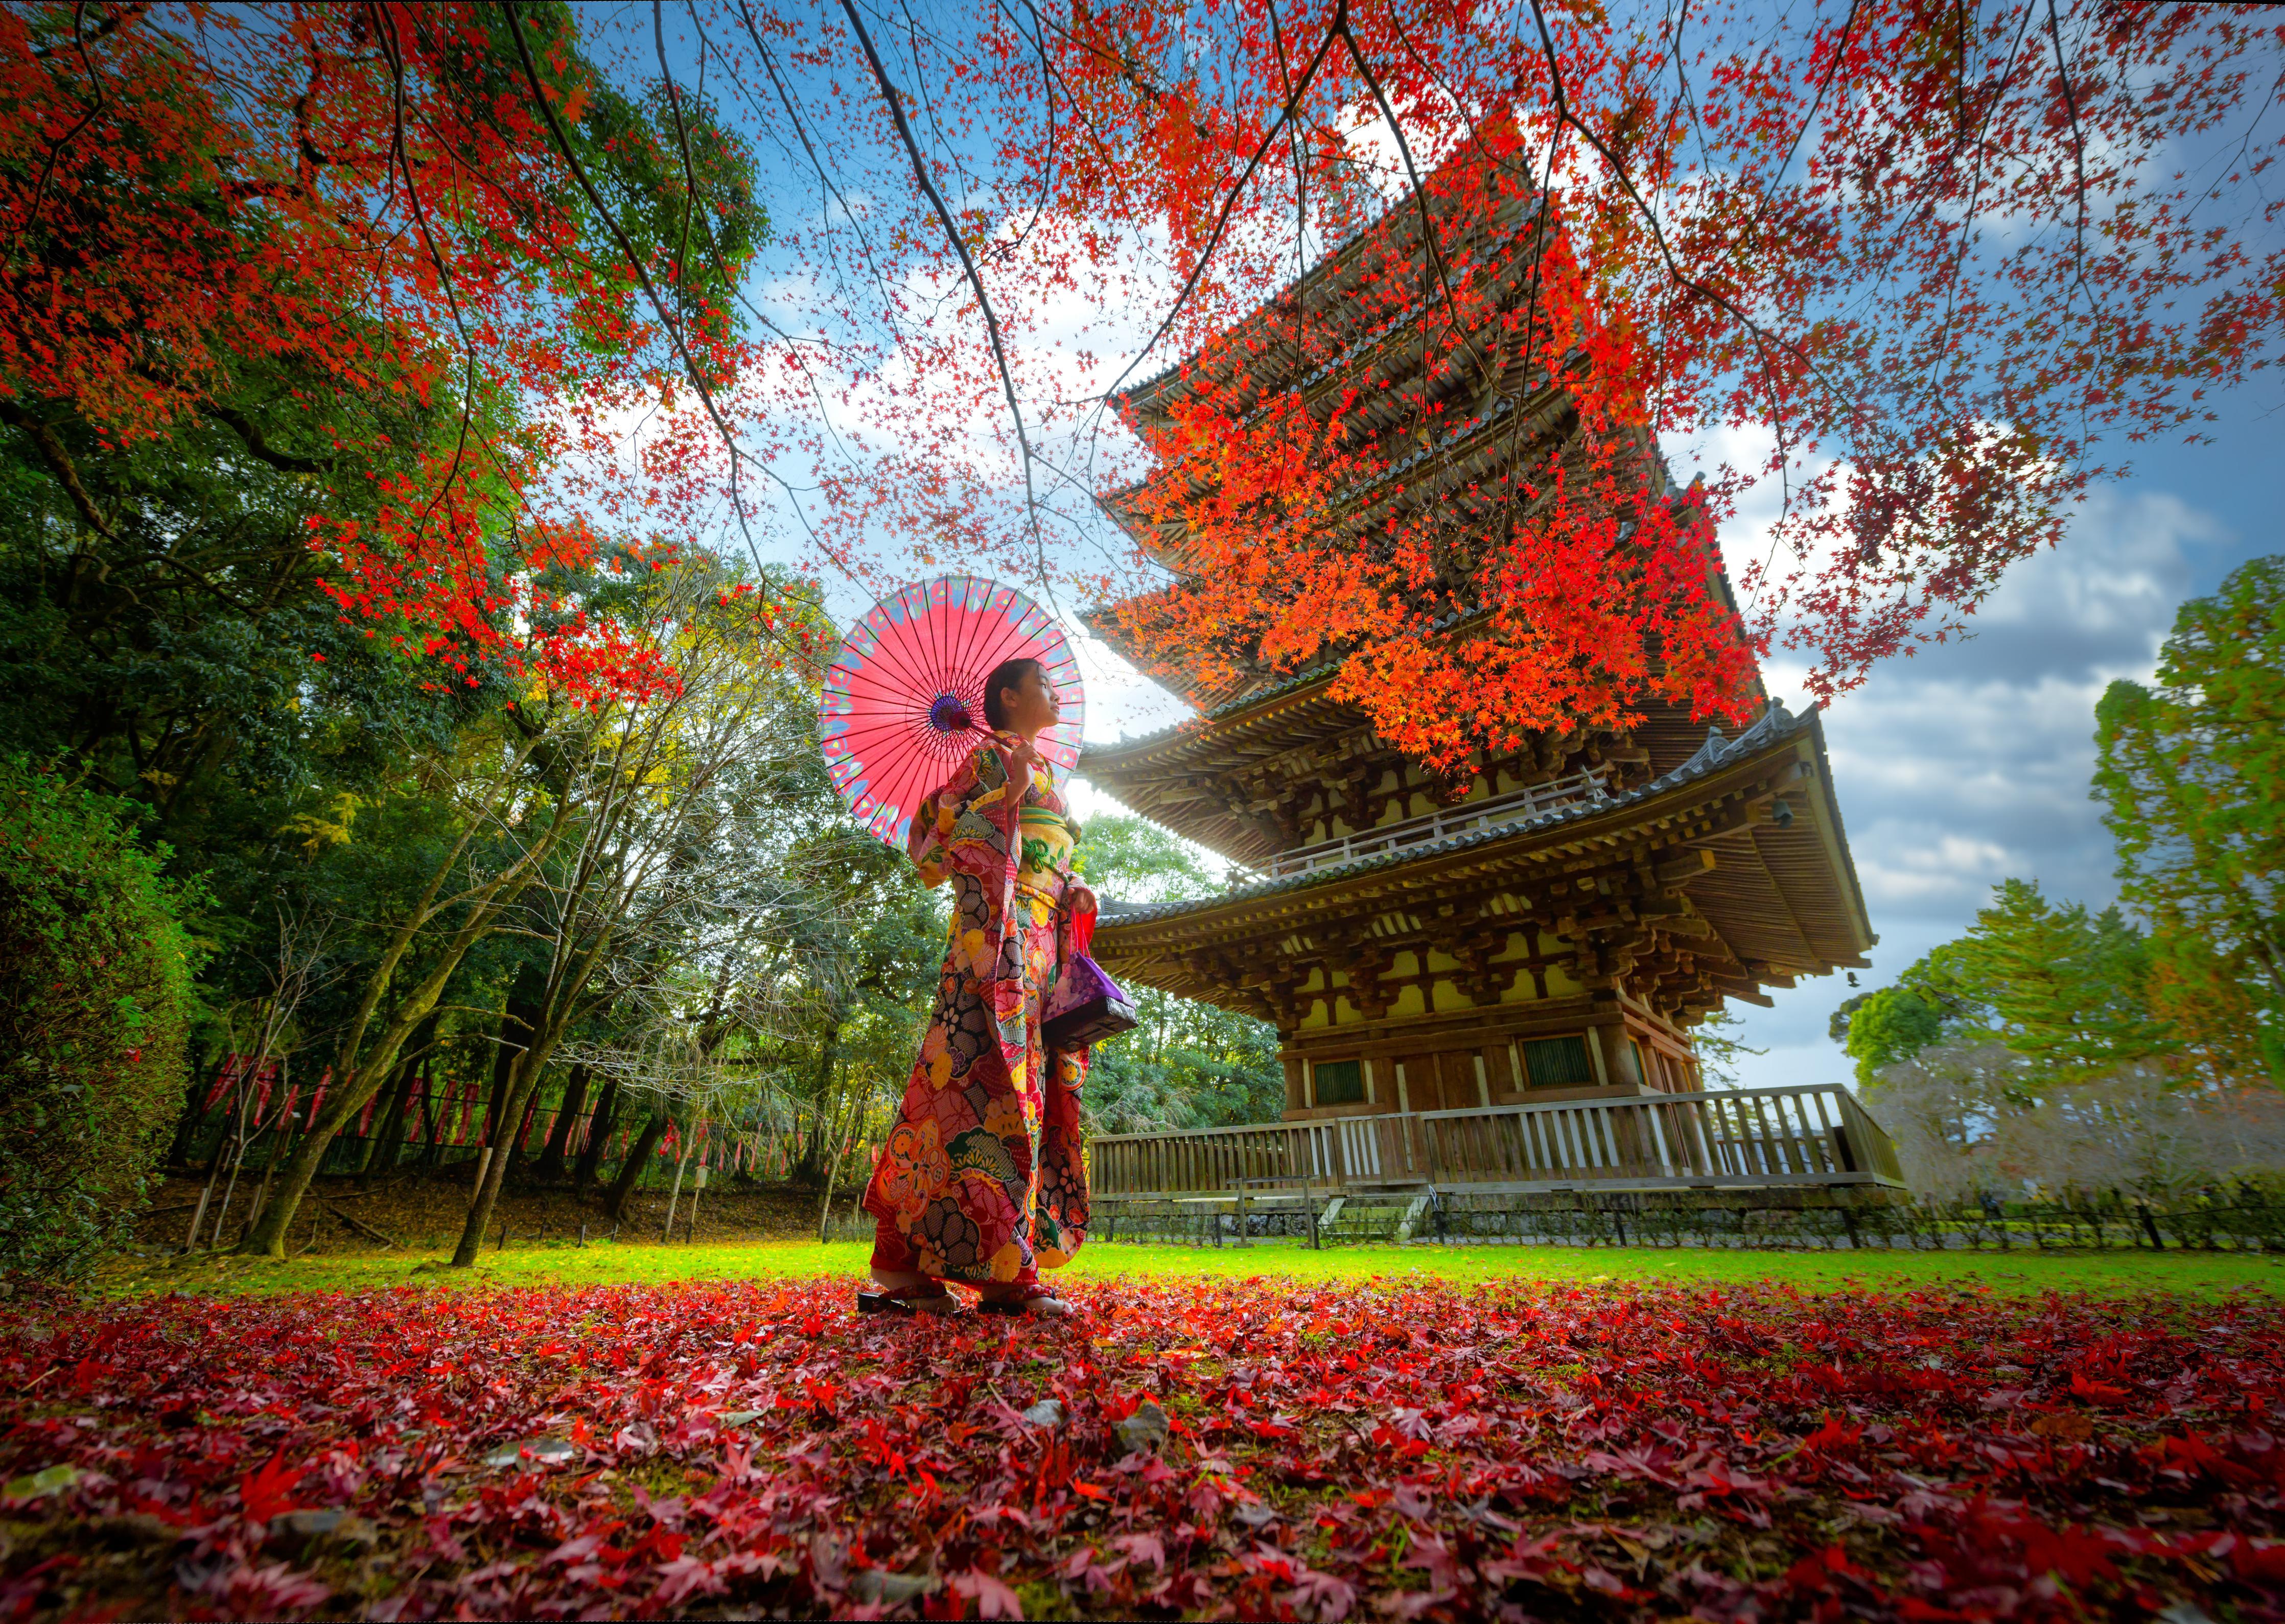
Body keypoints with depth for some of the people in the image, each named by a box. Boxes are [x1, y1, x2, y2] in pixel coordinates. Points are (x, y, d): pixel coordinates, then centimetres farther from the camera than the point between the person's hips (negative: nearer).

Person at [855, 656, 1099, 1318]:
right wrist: (1008, 792, -13)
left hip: (1040, 946, 8)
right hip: (996, 933, -8)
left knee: (1030, 1086, 2)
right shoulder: (989, 755, 6)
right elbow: (937, 843, -6)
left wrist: (1074, 893, 11)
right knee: (988, 1080, -17)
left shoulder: (1042, 776, 29)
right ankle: (900, 1267, -13)